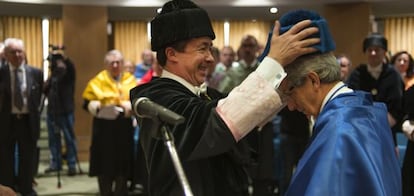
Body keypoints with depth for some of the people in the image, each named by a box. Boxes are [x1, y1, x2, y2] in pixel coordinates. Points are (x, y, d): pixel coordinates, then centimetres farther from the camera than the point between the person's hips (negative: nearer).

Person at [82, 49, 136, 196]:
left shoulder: (130, 80, 9)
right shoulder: (98, 80, 5)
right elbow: (87, 102, 1)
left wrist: (128, 106, -19)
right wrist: (97, 106, -19)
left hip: (124, 128, 1)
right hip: (104, 127, -1)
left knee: (122, 164, 4)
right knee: (105, 163, 1)